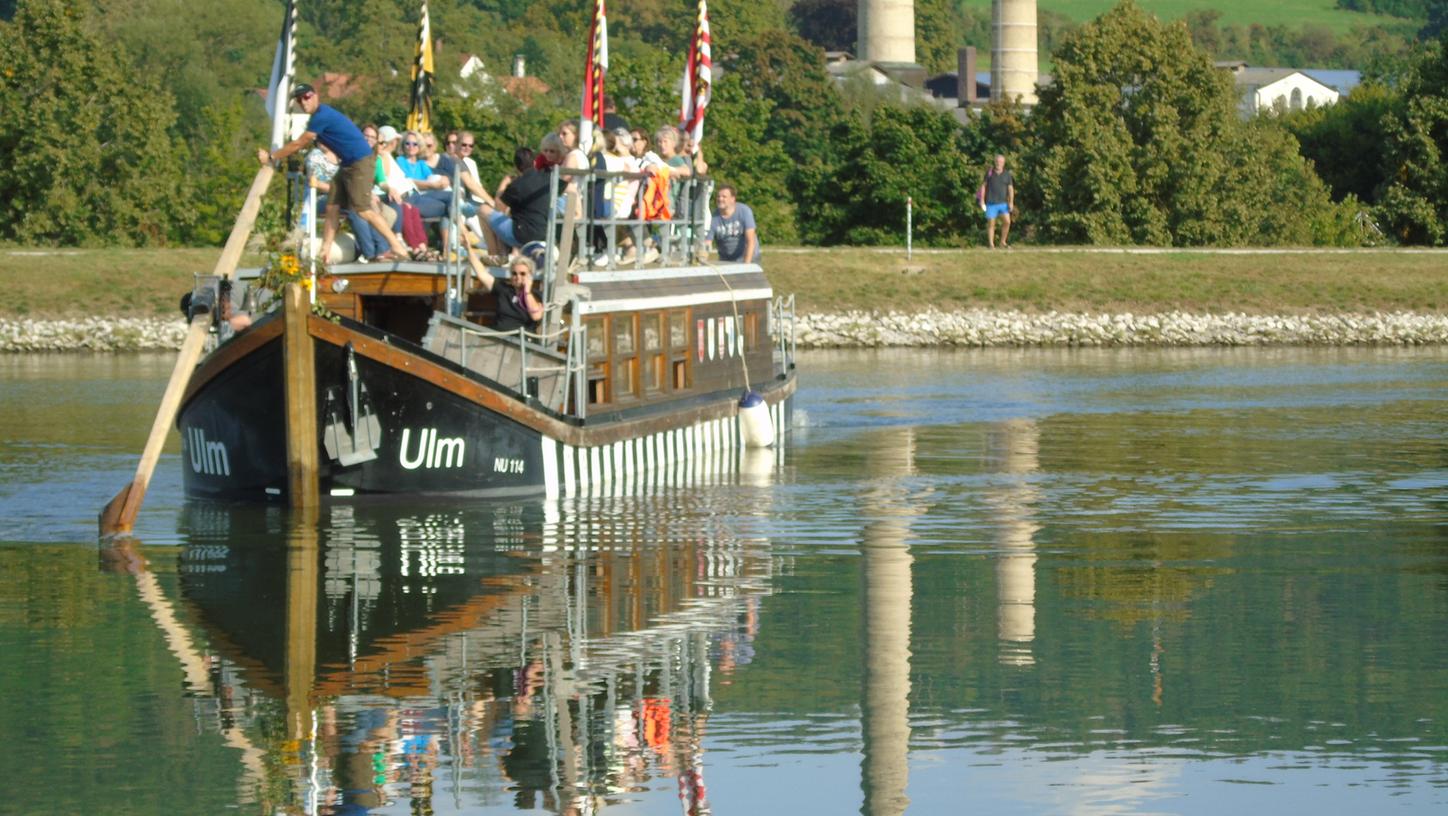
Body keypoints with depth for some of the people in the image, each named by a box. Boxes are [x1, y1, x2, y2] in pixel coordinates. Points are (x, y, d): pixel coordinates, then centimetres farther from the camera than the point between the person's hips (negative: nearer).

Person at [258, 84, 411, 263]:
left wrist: (271, 157, -7)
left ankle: (397, 245, -11)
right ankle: (324, 252, 9)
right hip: (347, 165, 10)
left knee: (363, 209, -14)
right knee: (332, 207, 6)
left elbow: (298, 144, -14)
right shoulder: (318, 116, 13)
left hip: (360, 162, -10)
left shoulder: (322, 116, -18)